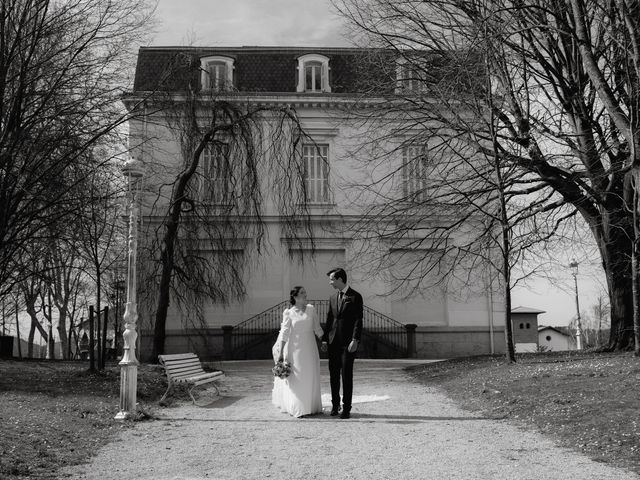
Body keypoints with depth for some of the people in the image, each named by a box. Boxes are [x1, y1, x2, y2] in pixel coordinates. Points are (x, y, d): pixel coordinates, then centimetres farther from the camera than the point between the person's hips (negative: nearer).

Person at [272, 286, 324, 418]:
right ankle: (297, 408, 9)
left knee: (311, 377, 7)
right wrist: (280, 353, -10)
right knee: (296, 378, 0)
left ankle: (312, 406, 17)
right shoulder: (289, 313, -3)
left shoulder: (311, 309, 5)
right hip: (295, 349, -3)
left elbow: (317, 329, 11)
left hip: (309, 349, 3)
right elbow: (284, 334, -6)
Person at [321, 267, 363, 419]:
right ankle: (335, 405, 19)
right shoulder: (333, 298, 15)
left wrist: (355, 340, -16)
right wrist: (325, 339, 9)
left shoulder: (355, 297, -3)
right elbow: (329, 320, 16)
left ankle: (346, 408, 3)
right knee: (333, 375, 8)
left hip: (348, 342, -5)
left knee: (347, 375, -3)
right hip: (333, 342, 5)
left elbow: (358, 320, -8)